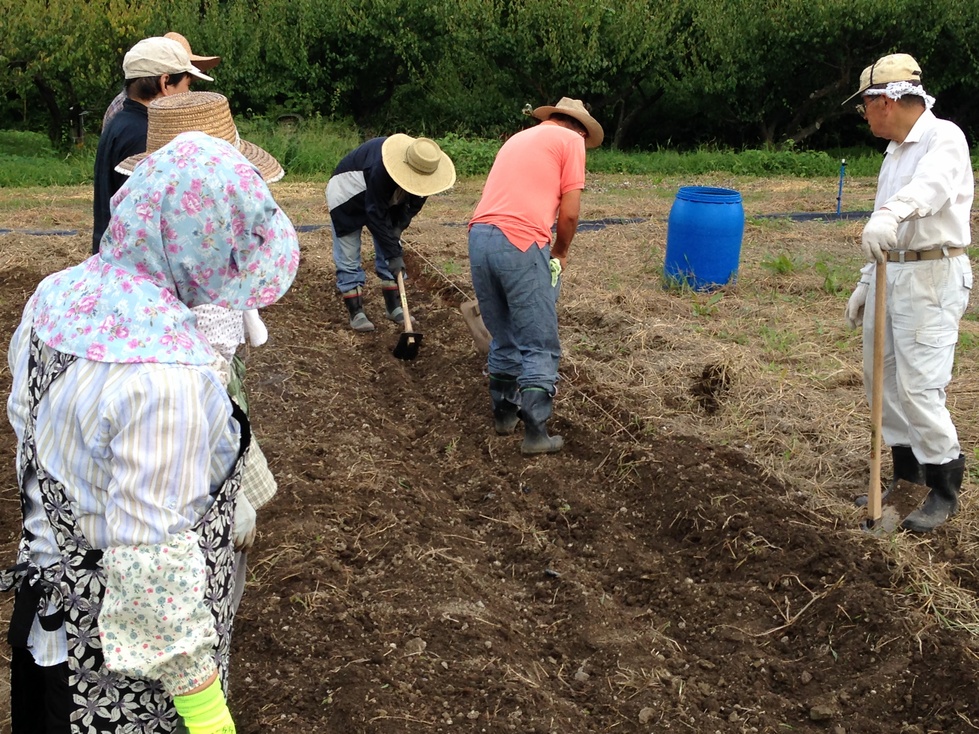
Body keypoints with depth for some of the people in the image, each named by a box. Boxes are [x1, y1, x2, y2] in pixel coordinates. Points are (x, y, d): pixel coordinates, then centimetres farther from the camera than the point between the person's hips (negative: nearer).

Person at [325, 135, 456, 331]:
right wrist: (394, 254, -34)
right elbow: (375, 215, -37)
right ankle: (356, 313, -1)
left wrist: (399, 226, -19)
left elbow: (415, 201, -5)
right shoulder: (380, 169, -43)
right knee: (348, 259, -7)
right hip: (348, 199, -6)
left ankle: (394, 308, 11)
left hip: (383, 199, 6)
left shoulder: (421, 168, -24)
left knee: (390, 255, 3)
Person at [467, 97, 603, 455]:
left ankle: (504, 413, 31)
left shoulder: (519, 138, 29)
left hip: (479, 237, 7)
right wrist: (561, 252, 18)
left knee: (504, 339, 21)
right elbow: (569, 213, 0)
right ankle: (535, 432, 2)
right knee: (540, 346, 3)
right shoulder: (571, 140, 8)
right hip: (521, 242, -7)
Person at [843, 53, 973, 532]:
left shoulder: (943, 138, -11)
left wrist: (891, 214, -53)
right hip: (889, 274, 9)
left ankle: (945, 489, 5)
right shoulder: (895, 151, 17)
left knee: (919, 386, -10)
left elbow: (931, 185, -35)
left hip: (931, 277, -9)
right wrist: (865, 284, 23)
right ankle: (907, 473, 26)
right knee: (881, 378, 12)